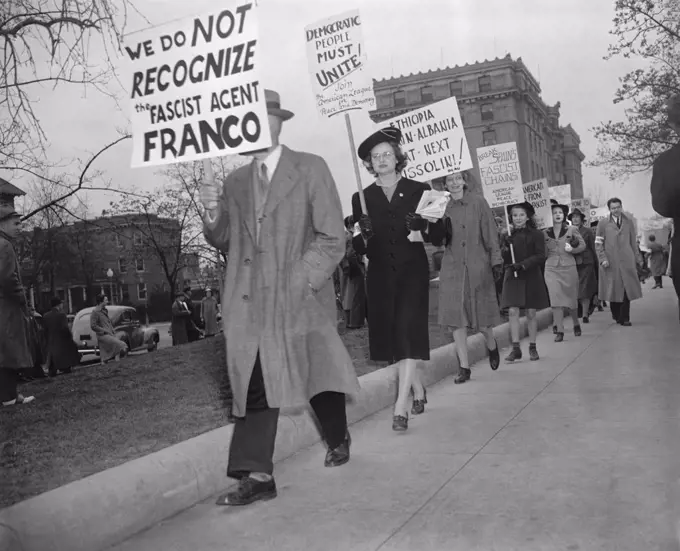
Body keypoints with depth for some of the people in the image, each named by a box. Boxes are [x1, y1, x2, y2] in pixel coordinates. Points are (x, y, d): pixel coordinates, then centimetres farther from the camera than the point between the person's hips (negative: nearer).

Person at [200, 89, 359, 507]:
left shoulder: (311, 169, -1)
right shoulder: (235, 182, 12)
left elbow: (332, 240, -6)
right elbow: (224, 242, 13)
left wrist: (298, 283, -15)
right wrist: (213, 213, -7)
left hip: (301, 297, -3)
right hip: (250, 302, 3)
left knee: (319, 376, 12)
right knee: (254, 383, -3)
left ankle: (338, 439, 38)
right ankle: (257, 475, 1)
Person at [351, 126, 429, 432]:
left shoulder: (419, 190, 5)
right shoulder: (361, 198, 8)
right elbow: (358, 248, 5)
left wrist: (423, 228, -16)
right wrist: (362, 236, -16)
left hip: (412, 271, -2)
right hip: (380, 275, 3)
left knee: (408, 332, -12)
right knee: (391, 335, 5)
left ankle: (401, 406, -13)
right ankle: (418, 390, 28)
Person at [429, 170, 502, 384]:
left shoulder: (478, 202, 0)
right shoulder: (443, 208, 7)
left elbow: (491, 234, 0)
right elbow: (438, 241, 6)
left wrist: (496, 261, -4)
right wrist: (436, 224, -13)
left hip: (478, 267, -2)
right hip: (452, 269, 2)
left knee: (481, 313, 4)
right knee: (455, 316, -1)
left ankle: (491, 345, 38)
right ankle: (464, 367, 7)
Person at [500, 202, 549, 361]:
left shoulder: (536, 234, -1)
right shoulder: (508, 236, 6)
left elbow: (541, 256, -7)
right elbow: (503, 259, 6)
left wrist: (523, 264, -18)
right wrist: (504, 249, -14)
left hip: (531, 277, -2)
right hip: (512, 277, 2)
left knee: (531, 313, 5)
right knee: (512, 311, -8)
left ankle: (532, 347, 17)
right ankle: (516, 348, -4)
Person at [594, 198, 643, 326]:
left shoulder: (629, 223, 11)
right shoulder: (603, 223, 3)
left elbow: (633, 243, 14)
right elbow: (598, 243, 2)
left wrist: (636, 259, 11)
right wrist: (603, 259, -9)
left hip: (627, 262, 2)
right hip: (611, 263, -2)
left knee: (627, 290, -3)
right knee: (614, 290, 1)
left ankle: (624, 318, 3)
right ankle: (616, 315, 16)